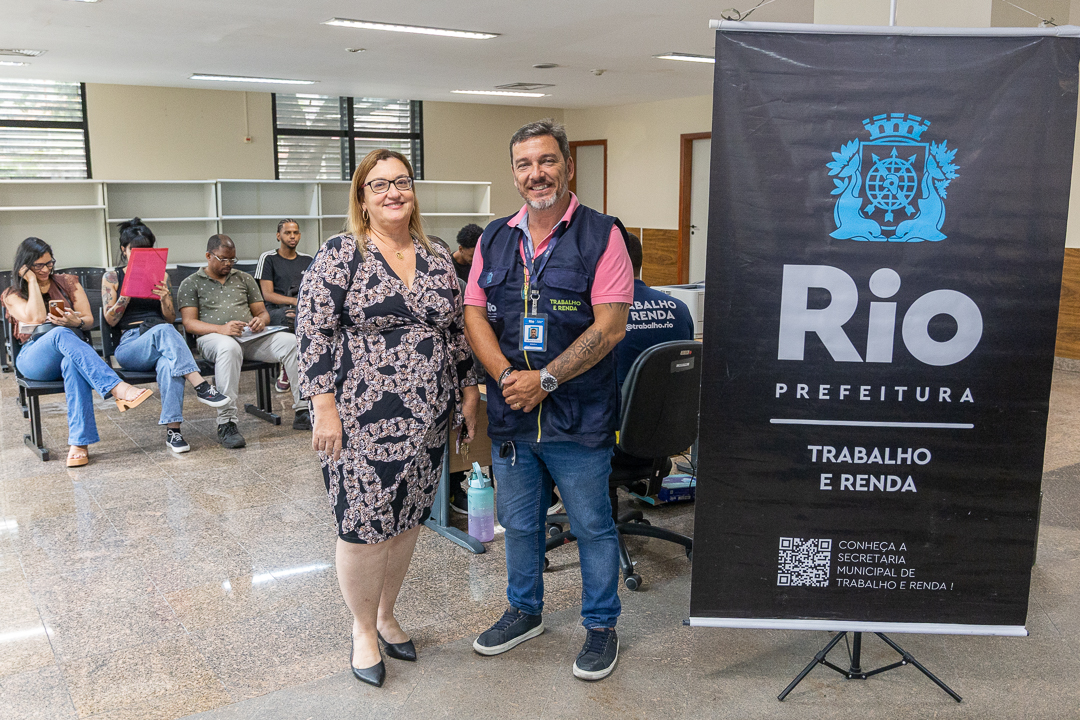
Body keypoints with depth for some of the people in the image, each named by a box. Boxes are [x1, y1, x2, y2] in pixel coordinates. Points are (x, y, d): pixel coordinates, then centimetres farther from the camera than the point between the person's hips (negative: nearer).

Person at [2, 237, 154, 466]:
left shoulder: (68, 282, 20)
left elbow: (89, 320, 12)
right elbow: (37, 317, -7)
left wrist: (76, 322, -11)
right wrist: (32, 281, 0)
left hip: (72, 352, 1)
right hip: (34, 359, -1)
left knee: (73, 365, -40)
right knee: (60, 333, -38)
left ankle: (79, 443, -48)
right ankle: (118, 388, -55)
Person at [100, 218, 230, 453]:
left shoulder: (161, 275, 19)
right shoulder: (111, 278, 14)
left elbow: (171, 318, 12)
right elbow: (110, 320, 5)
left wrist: (164, 298, -9)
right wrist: (126, 294, -11)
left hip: (162, 342, 2)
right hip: (129, 344, -2)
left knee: (169, 363, -38)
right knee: (163, 331, -38)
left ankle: (173, 429, -44)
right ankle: (201, 385, -47)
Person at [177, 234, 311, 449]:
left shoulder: (244, 279, 23)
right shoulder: (191, 284, 12)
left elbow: (263, 312, 21)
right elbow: (189, 323, 0)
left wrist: (261, 320, -6)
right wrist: (221, 328, -19)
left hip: (249, 337, 4)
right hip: (213, 337, -4)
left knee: (292, 341, -24)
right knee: (229, 348, -42)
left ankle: (302, 412, -23)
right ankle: (226, 423, -41)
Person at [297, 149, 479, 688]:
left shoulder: (437, 260, 9)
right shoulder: (339, 256, -7)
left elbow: (457, 332, 15)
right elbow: (314, 333, -10)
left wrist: (468, 394, 12)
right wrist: (325, 407, -15)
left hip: (426, 421, 5)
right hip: (363, 421, -5)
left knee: (406, 520, 14)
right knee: (364, 526, 3)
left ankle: (386, 615, 35)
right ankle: (364, 629, 25)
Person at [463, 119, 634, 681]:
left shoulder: (601, 235, -8)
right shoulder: (494, 239, 8)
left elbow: (610, 325, -14)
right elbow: (474, 314, 5)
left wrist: (545, 379, -18)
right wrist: (506, 376, -11)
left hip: (578, 418, -4)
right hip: (509, 413, 5)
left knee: (592, 526, 10)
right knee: (519, 522, 19)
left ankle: (600, 624, 29)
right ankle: (524, 611, 40)